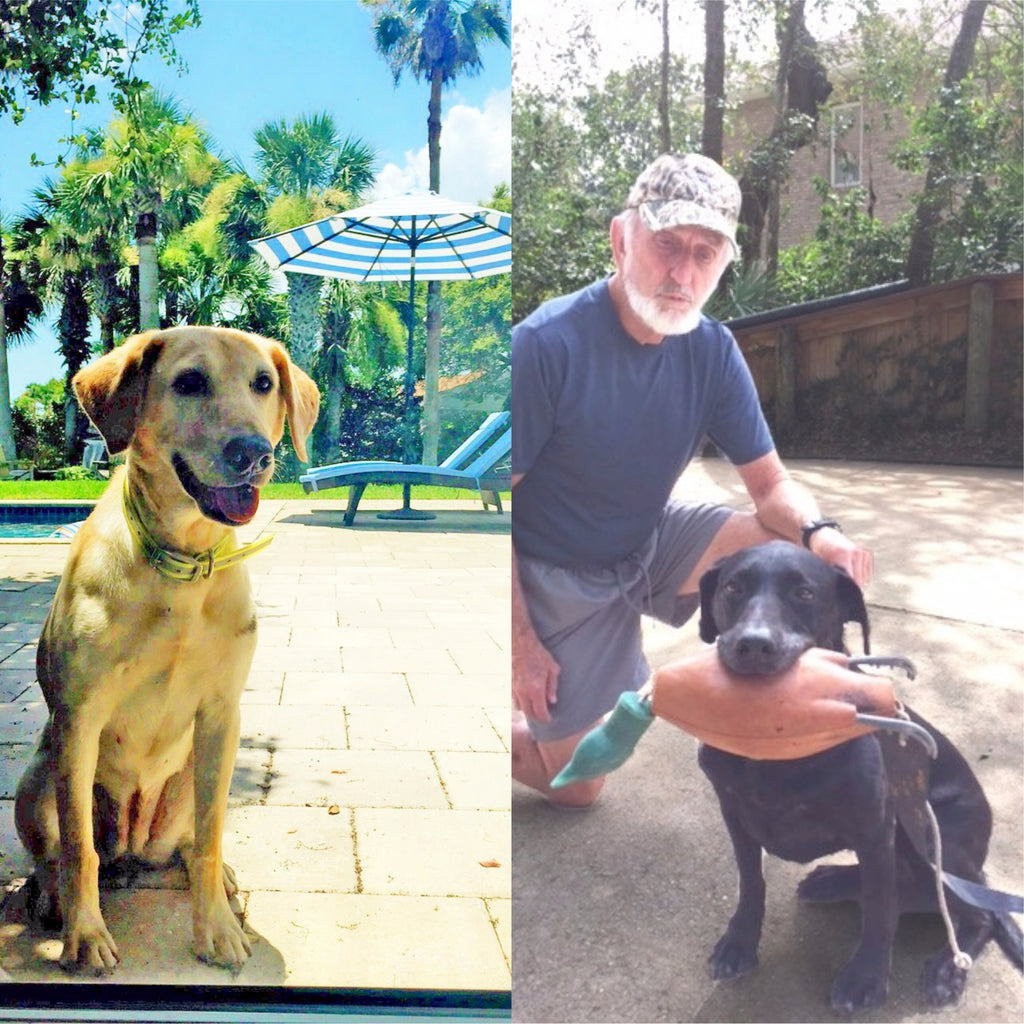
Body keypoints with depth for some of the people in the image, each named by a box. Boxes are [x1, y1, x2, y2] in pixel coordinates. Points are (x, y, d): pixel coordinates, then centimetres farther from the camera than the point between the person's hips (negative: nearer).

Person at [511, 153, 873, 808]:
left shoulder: (712, 349, -11)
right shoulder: (545, 345, -28)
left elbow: (772, 483, -7)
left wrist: (819, 533, -31)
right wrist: (522, 644, -21)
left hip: (652, 542, 5)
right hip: (558, 575, -4)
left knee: (798, 552, -18)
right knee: (575, 786, 2)